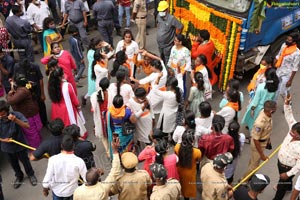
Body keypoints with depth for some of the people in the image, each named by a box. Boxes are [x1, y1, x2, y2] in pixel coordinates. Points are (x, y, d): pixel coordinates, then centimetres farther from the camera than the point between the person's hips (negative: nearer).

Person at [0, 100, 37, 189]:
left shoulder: (16, 115, -27)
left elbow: (27, 126, -35)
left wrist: (15, 120, -49)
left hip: (20, 144, -2)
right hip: (8, 147, 2)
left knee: (25, 160, 20)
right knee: (13, 163, 25)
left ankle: (31, 174, 48)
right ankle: (19, 176, 53)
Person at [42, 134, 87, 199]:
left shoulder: (53, 159, -25)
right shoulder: (78, 161, -27)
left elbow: (47, 177, -17)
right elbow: (87, 178, -18)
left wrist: (45, 189, 2)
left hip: (57, 191, 1)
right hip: (71, 191, -1)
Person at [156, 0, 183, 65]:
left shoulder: (171, 18, -23)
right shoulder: (159, 16, -2)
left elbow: (180, 27, -16)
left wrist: (175, 36, -7)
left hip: (168, 45, -7)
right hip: (160, 43, 7)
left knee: (167, 62, 2)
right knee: (161, 60, 23)